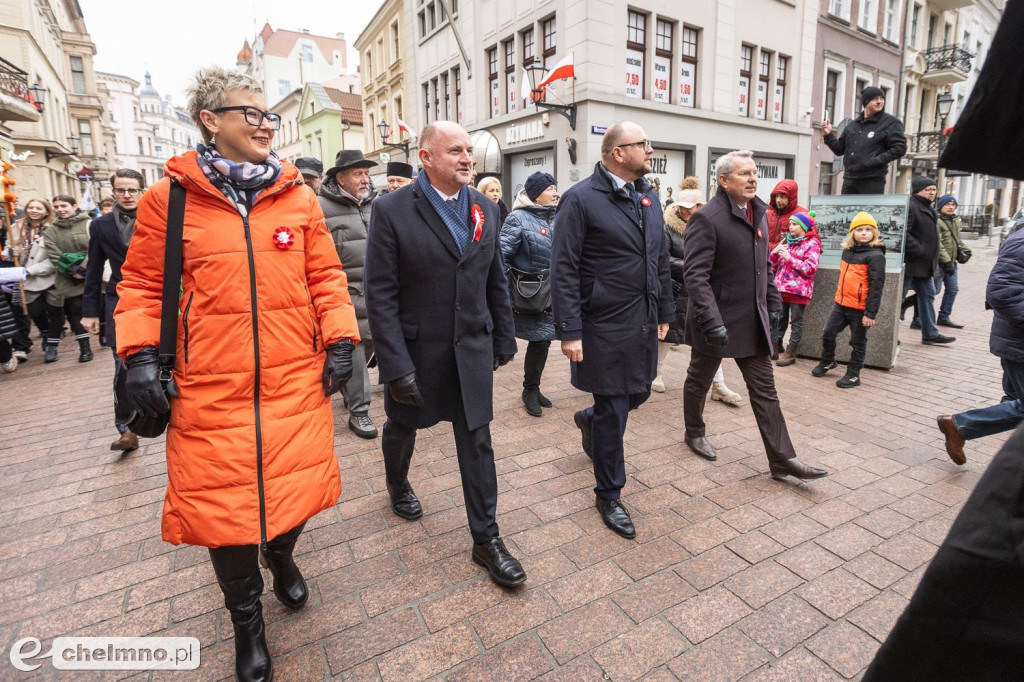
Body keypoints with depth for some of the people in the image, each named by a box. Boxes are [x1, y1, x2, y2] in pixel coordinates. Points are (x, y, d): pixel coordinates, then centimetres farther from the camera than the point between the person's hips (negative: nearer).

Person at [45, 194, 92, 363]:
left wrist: (83, 268, -16)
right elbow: (54, 256, 1)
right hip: (69, 280, 3)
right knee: (75, 311, 1)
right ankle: (84, 346, 7)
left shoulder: (88, 225, -1)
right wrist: (72, 271, -11)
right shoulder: (50, 232, 10)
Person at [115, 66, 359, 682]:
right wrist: (140, 355, -5)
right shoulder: (168, 198, 0)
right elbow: (141, 285, 6)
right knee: (220, 504, 9)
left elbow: (326, 275, 6)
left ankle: (282, 553, 49)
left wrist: (340, 340, -3)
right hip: (211, 392, -1)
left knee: (297, 487, 13)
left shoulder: (298, 197, 5)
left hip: (297, 384, 2)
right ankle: (247, 619, 37)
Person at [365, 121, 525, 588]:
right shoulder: (392, 210, -12)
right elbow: (381, 294, -15)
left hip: (472, 349, 3)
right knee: (403, 426, 21)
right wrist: (396, 365, -18)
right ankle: (397, 483, 54)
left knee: (477, 442, 7)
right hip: (417, 349, -2)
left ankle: (485, 538, 22)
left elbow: (497, 282, 7)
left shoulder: (485, 209, 2)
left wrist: (504, 340, 8)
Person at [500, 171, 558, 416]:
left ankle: (532, 389, 27)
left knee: (542, 341, 10)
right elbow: (501, 255, -16)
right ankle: (530, 390, 19)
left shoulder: (554, 218, 11)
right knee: (539, 341, -2)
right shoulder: (518, 218, -11)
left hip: (549, 296, 7)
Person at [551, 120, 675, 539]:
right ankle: (609, 496, 25)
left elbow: (661, 260, 16)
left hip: (643, 323, 7)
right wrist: (569, 331, -18)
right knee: (614, 413, 4)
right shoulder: (581, 199, -12)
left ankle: (590, 420, 50)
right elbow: (563, 270, -15)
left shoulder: (648, 197, 11)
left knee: (638, 394, 18)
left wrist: (665, 312, 15)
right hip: (606, 328, -7)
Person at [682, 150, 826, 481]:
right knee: (699, 381, 14)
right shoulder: (706, 218, -16)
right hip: (717, 320, -7)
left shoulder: (758, 213, 9)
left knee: (765, 389, 7)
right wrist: (712, 321, -29)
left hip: (753, 320, 7)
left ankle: (782, 459, 13)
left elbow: (765, 265, 18)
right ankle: (694, 433, 36)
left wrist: (773, 303, 15)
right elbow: (696, 275, -23)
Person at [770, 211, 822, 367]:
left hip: (798, 290, -6)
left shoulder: (812, 244, -3)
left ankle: (790, 354, 5)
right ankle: (774, 347, 20)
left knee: (796, 321, 1)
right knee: (779, 319, 12)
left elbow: (810, 269, -14)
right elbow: (775, 265, 18)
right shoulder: (787, 241, 15)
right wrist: (774, 253, -2)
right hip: (781, 288, 6)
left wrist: (789, 258, -18)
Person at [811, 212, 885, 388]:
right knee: (828, 333, 14)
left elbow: (876, 286, -17)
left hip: (860, 308, -6)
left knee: (858, 342, 8)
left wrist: (871, 313, -20)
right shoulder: (848, 250, 7)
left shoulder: (875, 255, -14)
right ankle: (827, 361, 36)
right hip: (841, 303, 7)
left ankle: (853, 374, 20)